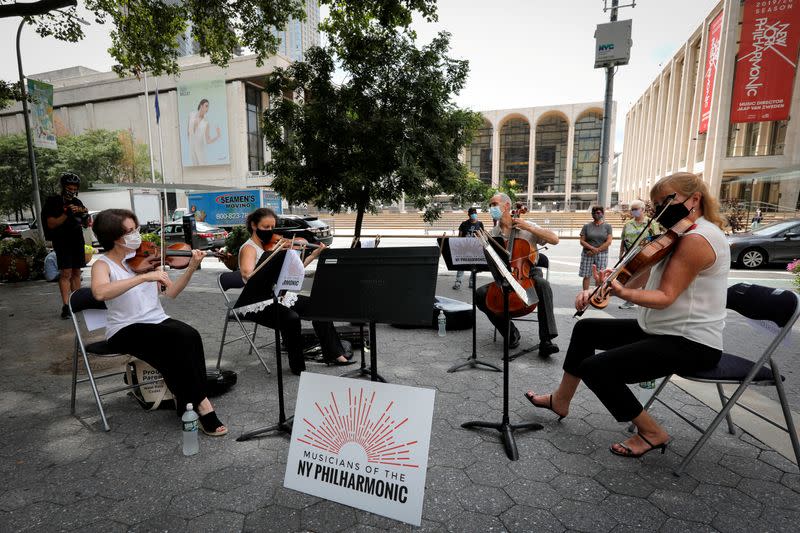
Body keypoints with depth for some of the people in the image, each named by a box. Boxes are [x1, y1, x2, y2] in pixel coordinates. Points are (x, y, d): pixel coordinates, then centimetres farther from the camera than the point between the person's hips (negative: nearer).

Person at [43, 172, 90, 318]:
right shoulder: (53, 202, -3)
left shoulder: (77, 202, 12)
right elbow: (51, 224, -10)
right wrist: (67, 214, -21)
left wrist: (86, 216, -7)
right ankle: (65, 306, -12)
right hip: (62, 242, -5)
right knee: (66, 273, -12)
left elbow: (86, 225, 14)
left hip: (77, 241, 5)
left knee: (76, 272, 7)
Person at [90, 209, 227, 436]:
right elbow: (100, 292, -28)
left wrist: (191, 267, -11)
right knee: (177, 339, -31)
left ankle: (188, 404, -15)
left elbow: (171, 292, 3)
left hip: (158, 321, 4)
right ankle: (200, 403, -18)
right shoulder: (103, 264, -4)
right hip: (126, 331, -4)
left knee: (190, 336, -27)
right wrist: (145, 277, -35)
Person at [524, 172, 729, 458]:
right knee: (586, 329, 12)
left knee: (594, 368, -19)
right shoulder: (683, 236, 14)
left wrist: (621, 292, -42)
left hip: (691, 343, -11)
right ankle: (560, 400, 24)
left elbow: (665, 297, -27)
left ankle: (651, 432, 4)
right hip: (664, 330, 11)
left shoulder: (697, 238, -19)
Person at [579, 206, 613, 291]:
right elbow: (582, 241, 0)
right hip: (587, 254, 0)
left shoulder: (607, 226, 5)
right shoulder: (586, 226, 6)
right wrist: (592, 248, -15)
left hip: (602, 254, 0)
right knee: (586, 276, 1)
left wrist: (597, 250, -11)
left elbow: (609, 242, -3)